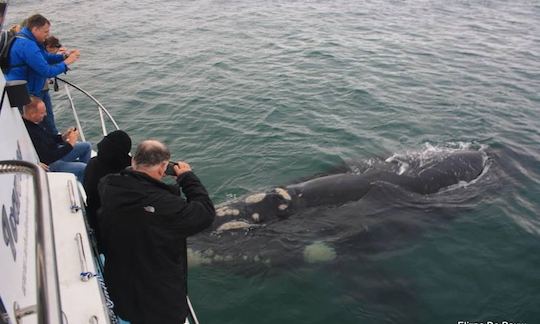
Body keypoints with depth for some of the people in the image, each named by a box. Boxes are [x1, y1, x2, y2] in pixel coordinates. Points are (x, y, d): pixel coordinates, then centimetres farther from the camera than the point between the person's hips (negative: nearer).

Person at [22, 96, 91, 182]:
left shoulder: (31, 123, -2)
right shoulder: (29, 133, -33)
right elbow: (49, 157, -30)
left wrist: (63, 137, -4)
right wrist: (70, 144, -22)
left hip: (54, 152, 10)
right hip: (48, 165, -10)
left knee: (86, 146, 15)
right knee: (85, 168, -23)